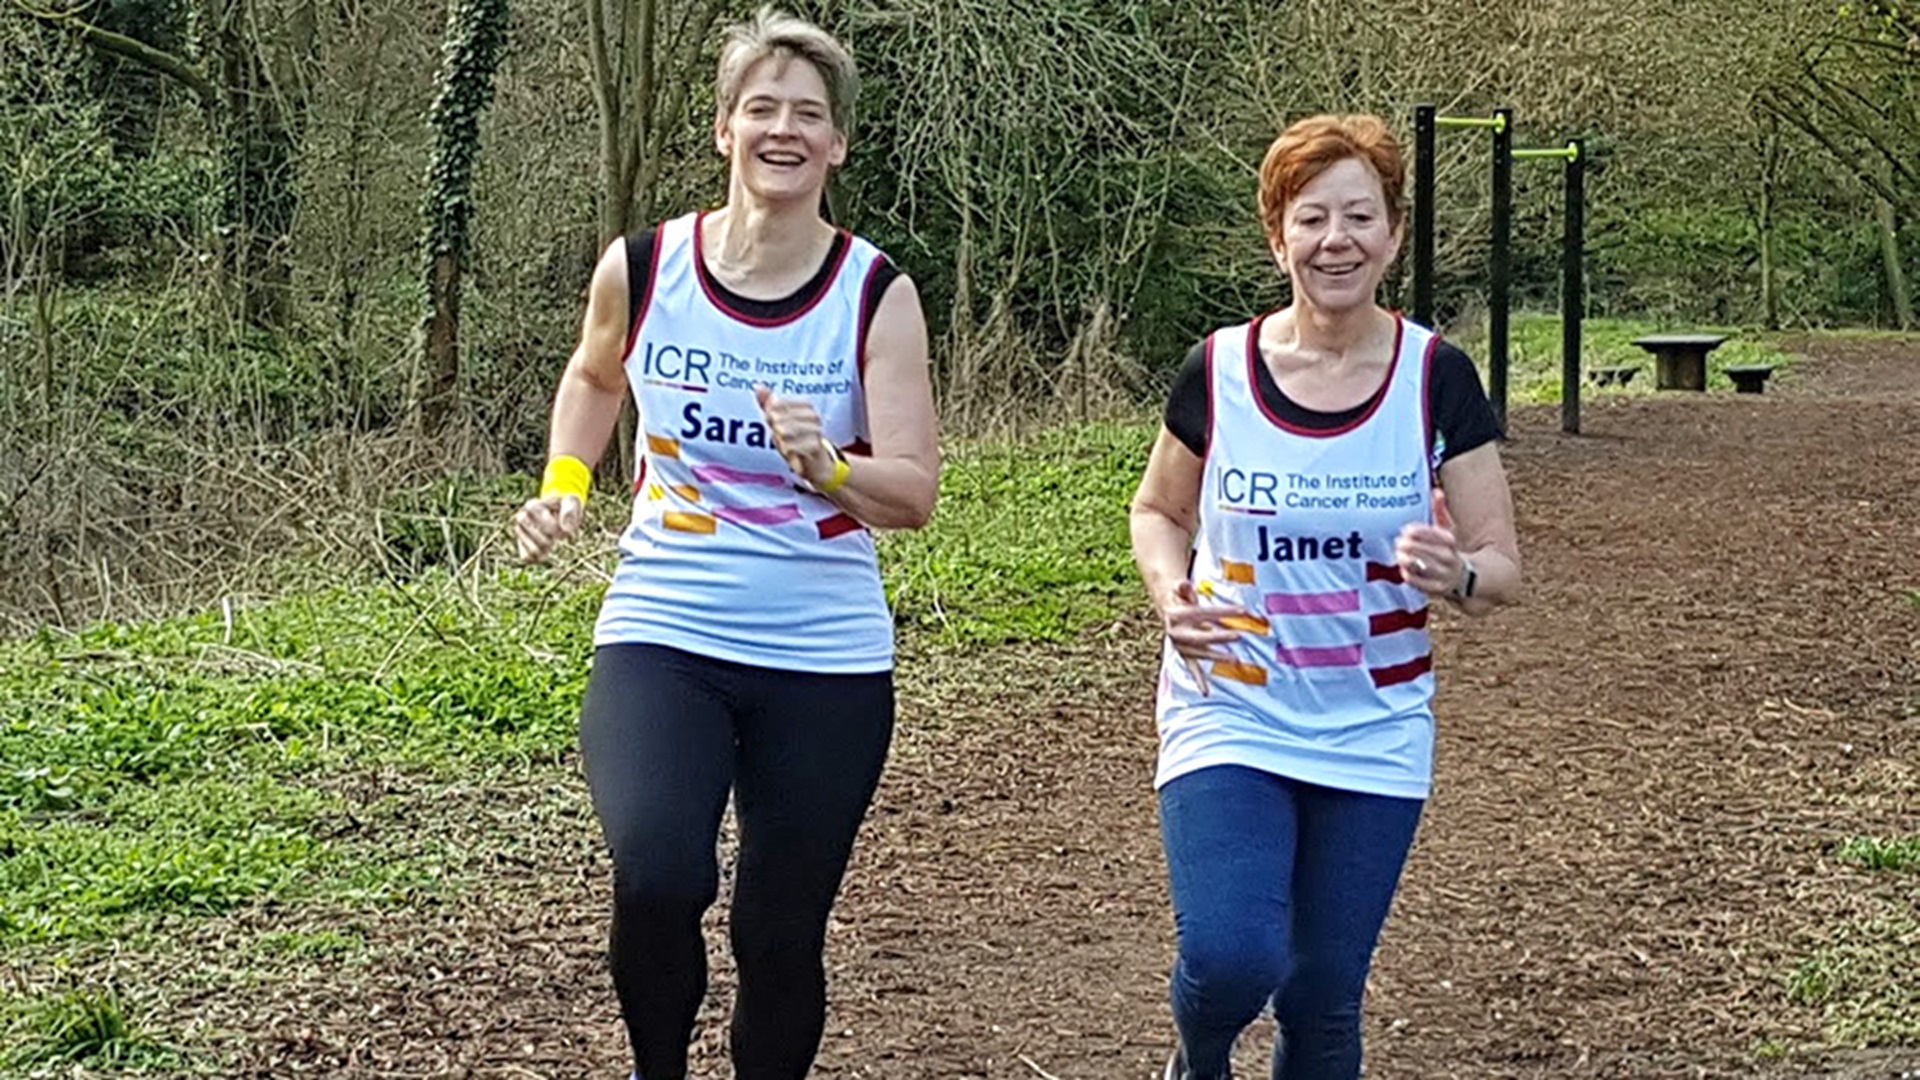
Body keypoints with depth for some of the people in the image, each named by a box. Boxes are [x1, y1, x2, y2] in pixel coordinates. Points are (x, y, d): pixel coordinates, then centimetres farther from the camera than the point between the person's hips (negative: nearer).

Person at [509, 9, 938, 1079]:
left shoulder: (877, 293, -6)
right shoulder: (643, 267, -2)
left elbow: (914, 494, -11)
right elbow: (595, 377, 21)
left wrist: (825, 465, -30)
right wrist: (564, 486, 5)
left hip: (827, 659, 0)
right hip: (663, 637, 0)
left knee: (781, 933, 7)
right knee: (659, 878, -24)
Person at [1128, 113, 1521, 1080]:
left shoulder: (1437, 379, -6)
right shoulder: (1218, 371, -5)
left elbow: (1502, 566, -3)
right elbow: (1158, 511, 11)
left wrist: (1457, 575, -26)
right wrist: (1172, 594, -10)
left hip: (1373, 736, 1)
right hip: (1229, 716, -1)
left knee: (1324, 995, 8)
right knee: (1229, 958, -18)